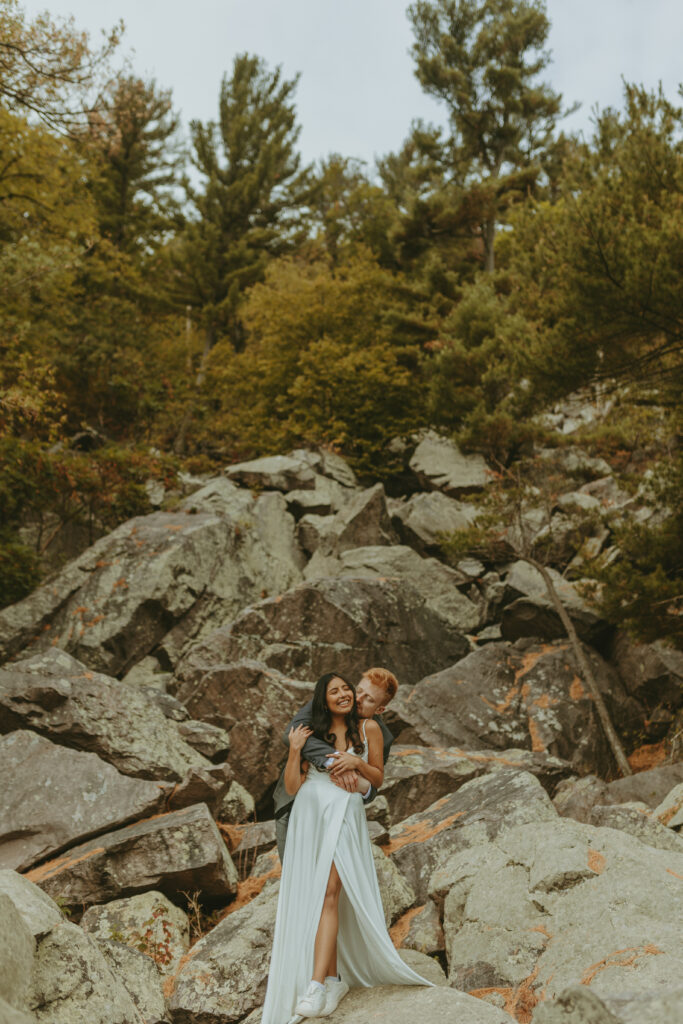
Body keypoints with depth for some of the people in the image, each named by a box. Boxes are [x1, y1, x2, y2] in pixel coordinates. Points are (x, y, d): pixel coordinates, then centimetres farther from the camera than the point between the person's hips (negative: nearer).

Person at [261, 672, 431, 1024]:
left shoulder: (368, 728, 7)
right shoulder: (311, 733, 10)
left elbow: (378, 778, 12)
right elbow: (292, 788, 6)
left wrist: (358, 763, -6)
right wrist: (294, 750, -6)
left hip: (344, 815, -2)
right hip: (308, 814, 3)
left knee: (328, 894, -16)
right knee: (308, 899, 2)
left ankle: (316, 986, -20)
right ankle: (335, 979, 12)